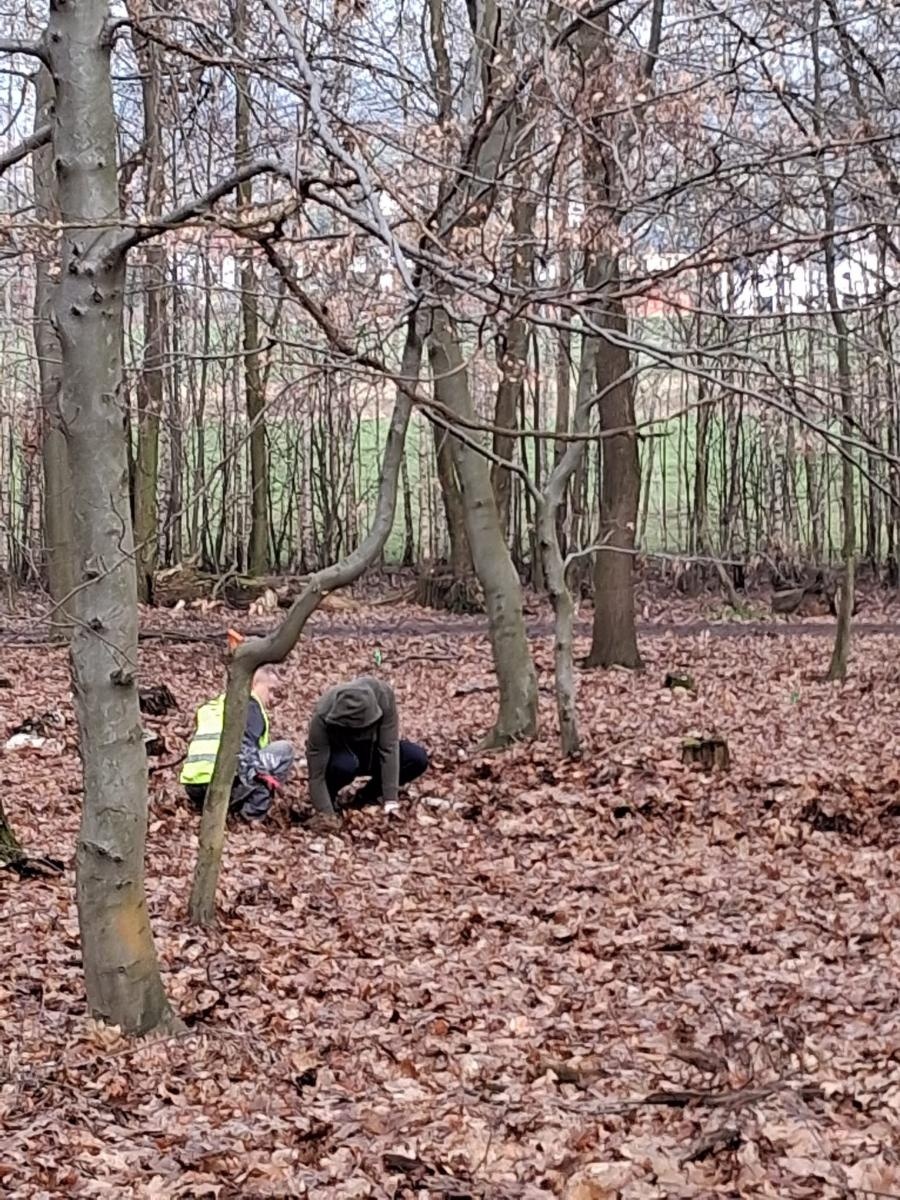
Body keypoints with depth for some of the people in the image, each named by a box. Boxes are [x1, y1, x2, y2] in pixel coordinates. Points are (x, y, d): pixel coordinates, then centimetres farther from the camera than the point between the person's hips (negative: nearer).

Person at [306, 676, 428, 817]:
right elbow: (316, 775, -32)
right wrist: (327, 816, -37)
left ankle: (366, 796, 0)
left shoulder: (383, 695, -31)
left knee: (418, 758, -21)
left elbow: (389, 748, -27)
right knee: (345, 764, -39)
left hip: (368, 751, 3)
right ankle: (329, 796, -6)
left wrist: (390, 800, -29)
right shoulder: (322, 716, -35)